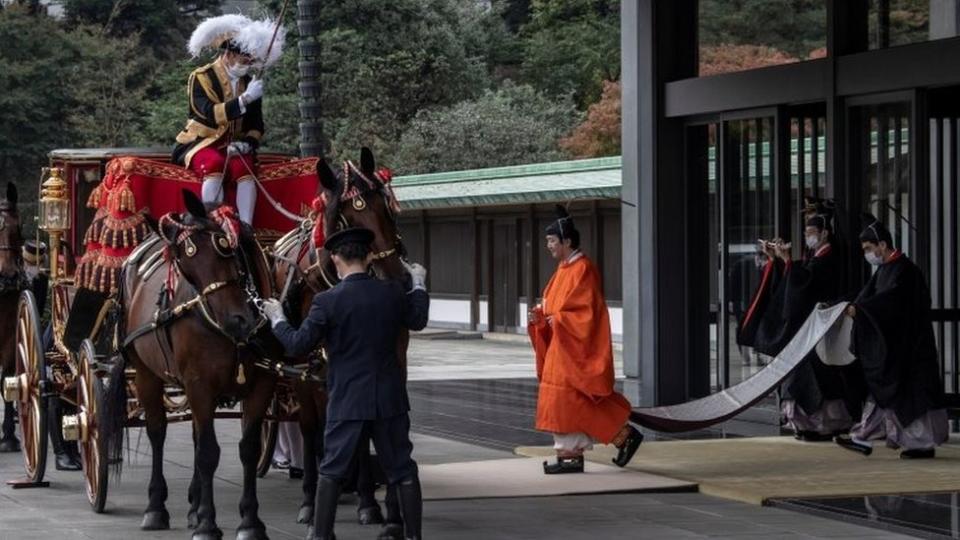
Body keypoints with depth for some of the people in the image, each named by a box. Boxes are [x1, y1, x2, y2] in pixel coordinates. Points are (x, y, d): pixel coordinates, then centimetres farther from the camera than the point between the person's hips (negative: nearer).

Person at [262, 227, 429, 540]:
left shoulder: (327, 302, -14)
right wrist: (418, 284, 34)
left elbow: (298, 346, -9)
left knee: (332, 470, 8)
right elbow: (418, 321, 18)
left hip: (347, 400, -3)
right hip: (390, 398, 3)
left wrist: (277, 320, 8)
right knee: (403, 470, 10)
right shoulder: (392, 293, -3)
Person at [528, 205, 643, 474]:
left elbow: (587, 311, -20)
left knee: (573, 400, -10)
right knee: (563, 401, 6)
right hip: (562, 347, 10)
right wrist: (539, 316, 2)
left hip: (577, 347, -10)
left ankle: (625, 435, -1)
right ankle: (571, 455, 8)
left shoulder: (582, 270, -15)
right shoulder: (564, 269, 14)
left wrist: (558, 320, -20)